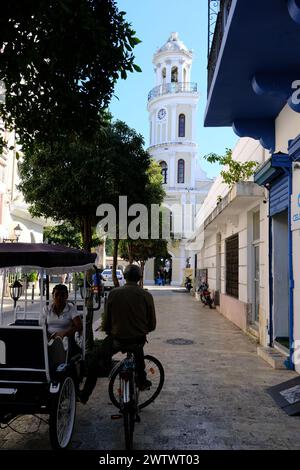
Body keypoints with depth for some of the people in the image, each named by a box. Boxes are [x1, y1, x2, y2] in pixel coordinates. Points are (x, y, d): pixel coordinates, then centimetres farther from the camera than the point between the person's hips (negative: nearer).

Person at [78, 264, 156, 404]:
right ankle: (142, 381, 46)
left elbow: (106, 320, -3)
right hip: (139, 339, 2)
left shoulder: (114, 293, -10)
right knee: (138, 347, 38)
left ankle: (85, 395, 22)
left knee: (95, 360, 20)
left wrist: (106, 329, 18)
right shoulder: (146, 295, -8)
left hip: (118, 339, -2)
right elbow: (152, 325, -2)